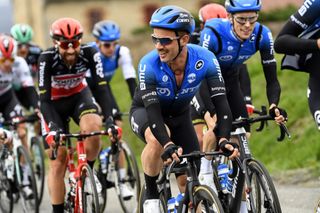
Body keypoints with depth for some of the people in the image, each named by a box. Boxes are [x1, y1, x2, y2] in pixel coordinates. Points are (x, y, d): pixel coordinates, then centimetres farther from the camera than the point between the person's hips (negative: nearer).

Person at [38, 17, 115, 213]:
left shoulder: (89, 54, -25)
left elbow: (102, 88, -26)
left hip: (79, 96, 1)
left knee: (93, 127, -32)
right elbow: (44, 99, -30)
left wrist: (109, 118, -39)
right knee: (58, 160, -9)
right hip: (54, 103, -1)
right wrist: (53, 127, -44)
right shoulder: (47, 58, -29)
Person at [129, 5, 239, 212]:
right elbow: (153, 111, -40)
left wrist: (224, 139, -50)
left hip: (179, 116, 3)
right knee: (157, 139, -37)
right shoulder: (148, 65, -35)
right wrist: (168, 145, -57)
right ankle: (151, 195, -16)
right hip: (145, 112, -3)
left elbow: (221, 102, -34)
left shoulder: (205, 59, -30)